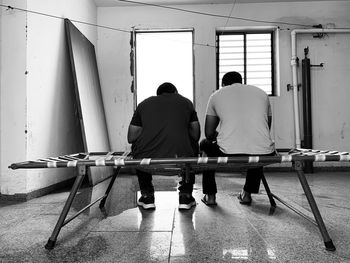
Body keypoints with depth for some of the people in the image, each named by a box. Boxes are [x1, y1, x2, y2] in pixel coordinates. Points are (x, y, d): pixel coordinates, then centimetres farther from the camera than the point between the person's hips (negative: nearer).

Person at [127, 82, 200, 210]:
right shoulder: (186, 102, 18)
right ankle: (185, 196, 29)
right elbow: (196, 135, 22)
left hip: (147, 162, 1)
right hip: (181, 160, 0)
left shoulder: (144, 104, 19)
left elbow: (131, 138, 19)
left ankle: (147, 196, 32)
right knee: (192, 146, 32)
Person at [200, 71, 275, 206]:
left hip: (228, 154, -2)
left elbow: (209, 133, 13)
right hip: (264, 154, 3)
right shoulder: (262, 93, 22)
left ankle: (210, 195, 32)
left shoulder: (216, 95, 14)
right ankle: (247, 193, 40)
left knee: (205, 144, 30)